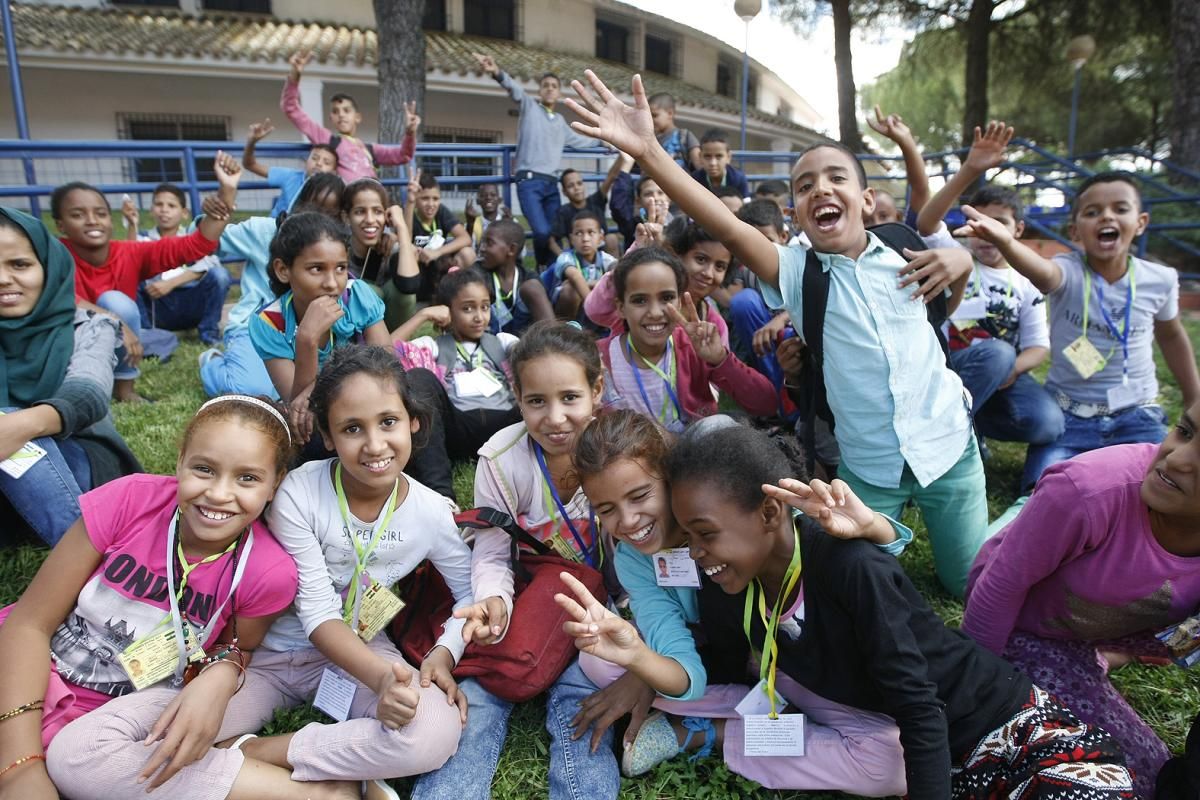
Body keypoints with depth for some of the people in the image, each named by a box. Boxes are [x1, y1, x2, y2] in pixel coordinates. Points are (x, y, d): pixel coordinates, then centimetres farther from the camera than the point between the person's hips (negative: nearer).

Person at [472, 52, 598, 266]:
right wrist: (497, 72, -32)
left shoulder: (560, 121, 25)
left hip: (551, 184, 6)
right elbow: (514, 88, -12)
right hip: (529, 182, -6)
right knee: (542, 231, -20)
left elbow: (576, 139, 42)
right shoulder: (529, 106, 8)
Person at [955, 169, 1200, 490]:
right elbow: (1042, 272, -42)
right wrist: (1005, 242, -65)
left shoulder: (1160, 280, -4)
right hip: (1069, 415, -2)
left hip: (1136, 417, 3)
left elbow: (1171, 335, 16)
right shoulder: (1069, 272, -15)